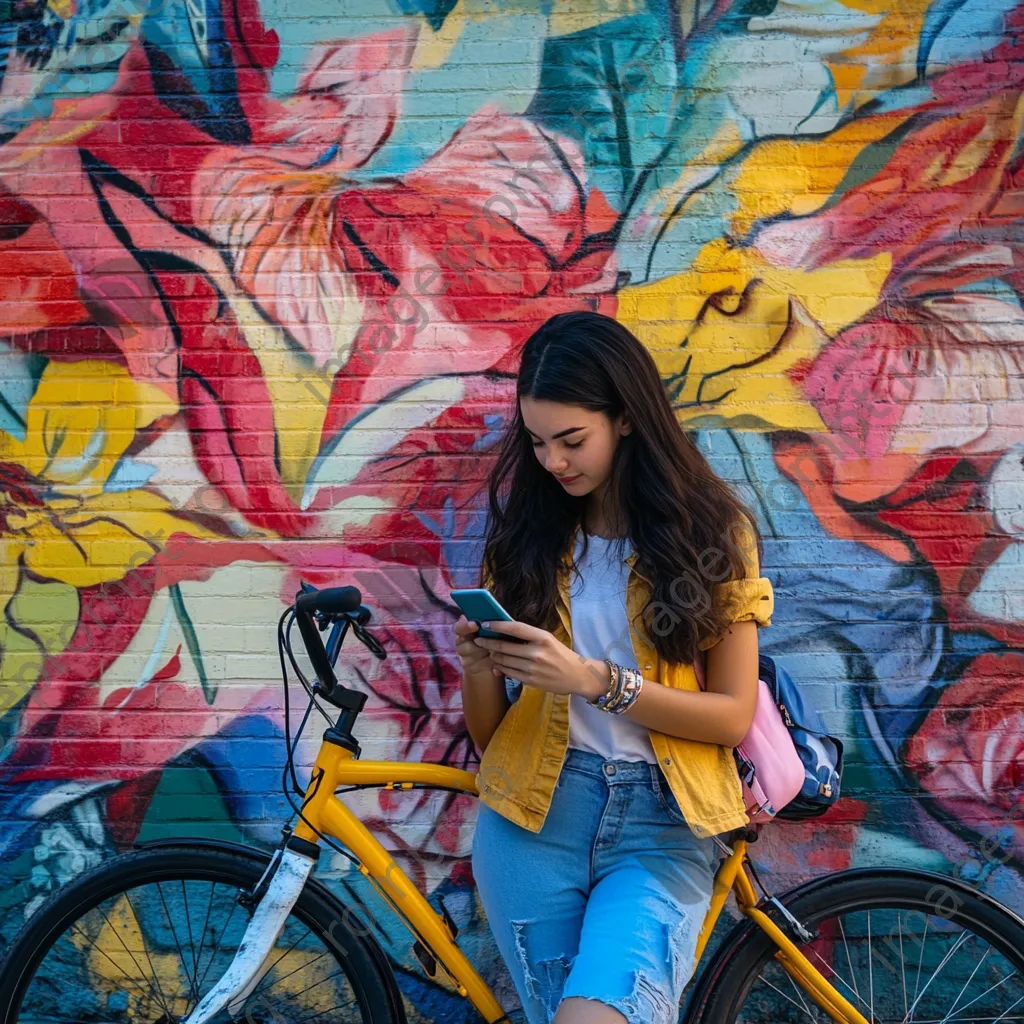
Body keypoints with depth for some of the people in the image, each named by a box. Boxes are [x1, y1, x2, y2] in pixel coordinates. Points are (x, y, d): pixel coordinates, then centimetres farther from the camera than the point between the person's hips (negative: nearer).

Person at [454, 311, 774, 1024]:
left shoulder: (711, 534, 3)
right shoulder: (525, 534, 9)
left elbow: (734, 717, -3)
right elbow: (486, 734, 9)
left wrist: (593, 680, -15)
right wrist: (478, 667, -13)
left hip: (662, 825, -2)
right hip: (534, 813, 3)